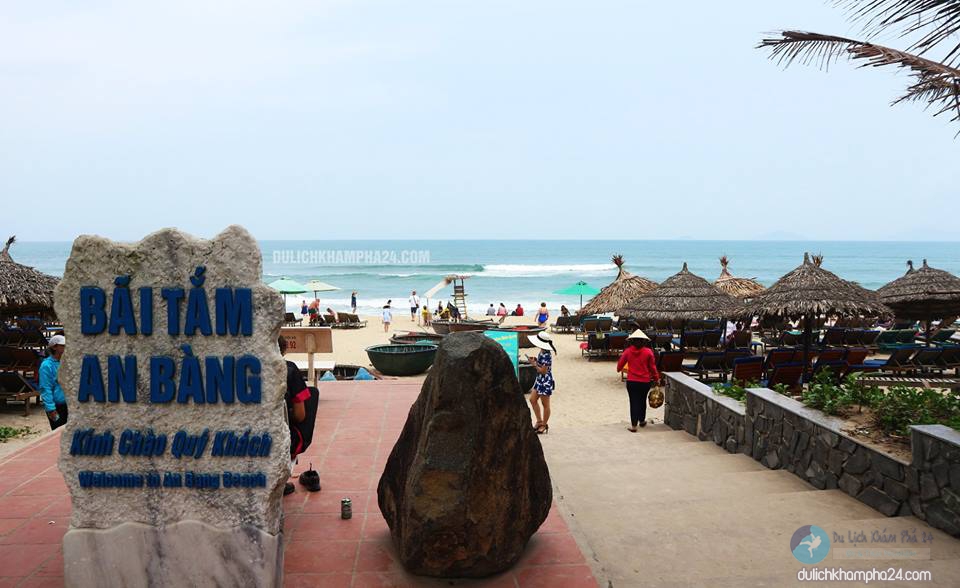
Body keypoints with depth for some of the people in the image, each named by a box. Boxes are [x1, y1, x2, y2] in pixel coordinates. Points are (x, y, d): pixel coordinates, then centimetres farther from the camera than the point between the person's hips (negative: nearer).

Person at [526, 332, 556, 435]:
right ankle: (539, 421, 26)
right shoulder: (541, 353, 4)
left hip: (546, 382, -10)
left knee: (545, 404, 5)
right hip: (539, 380, 10)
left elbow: (543, 371, -23)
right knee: (533, 399, 14)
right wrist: (534, 361, -1)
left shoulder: (546, 355, -24)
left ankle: (544, 425, 19)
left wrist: (534, 364, -17)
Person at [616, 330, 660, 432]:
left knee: (634, 402, 5)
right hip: (645, 381, 1)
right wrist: (656, 378, 13)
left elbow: (620, 364, 4)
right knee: (642, 401, 20)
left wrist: (619, 369, 27)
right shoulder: (648, 352, -8)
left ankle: (633, 425, 2)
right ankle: (642, 421, 36)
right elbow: (652, 367, -2)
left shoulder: (628, 351, -6)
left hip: (631, 381, -1)